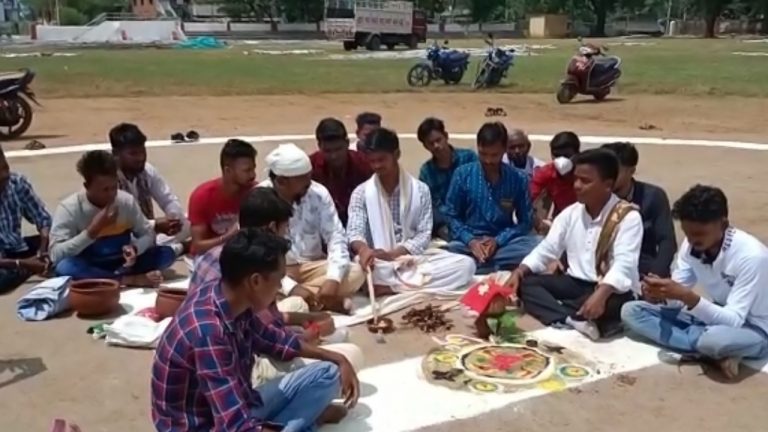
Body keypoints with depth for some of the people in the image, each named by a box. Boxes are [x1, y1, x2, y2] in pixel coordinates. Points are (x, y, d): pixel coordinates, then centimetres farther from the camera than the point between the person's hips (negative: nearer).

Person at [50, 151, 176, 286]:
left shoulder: (127, 200, -7)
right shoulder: (69, 208, -15)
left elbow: (148, 234, 0)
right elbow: (56, 255, -22)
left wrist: (134, 248, -24)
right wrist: (93, 230, -30)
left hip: (123, 264, 3)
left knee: (167, 253, -18)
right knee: (64, 267, -37)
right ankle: (130, 280, -30)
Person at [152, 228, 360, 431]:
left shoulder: (232, 301, -7)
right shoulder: (208, 332, -32)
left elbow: (272, 339, 13)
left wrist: (337, 359, 9)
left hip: (236, 408, 8)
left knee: (327, 374, 8)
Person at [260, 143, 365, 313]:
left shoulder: (318, 193, -6)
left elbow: (336, 236, -7)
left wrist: (333, 279, -26)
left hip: (312, 266, 3)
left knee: (356, 273, -21)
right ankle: (324, 301, -21)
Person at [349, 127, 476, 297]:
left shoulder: (420, 190, 4)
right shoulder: (361, 193, 4)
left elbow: (424, 235, -1)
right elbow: (354, 232, -7)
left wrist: (392, 254, -19)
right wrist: (363, 249, -33)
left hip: (414, 259, 3)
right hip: (379, 263, -2)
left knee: (466, 264, -23)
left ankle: (391, 286, -28)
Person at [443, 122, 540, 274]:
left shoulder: (519, 179, 0)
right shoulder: (462, 174, -1)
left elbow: (525, 221, 3)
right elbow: (451, 215, 3)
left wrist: (498, 240, -13)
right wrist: (470, 241, -14)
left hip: (504, 241, 2)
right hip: (469, 241, -1)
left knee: (537, 246, -29)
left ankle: (477, 264, -25)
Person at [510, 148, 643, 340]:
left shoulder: (628, 217, -12)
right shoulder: (570, 213, 7)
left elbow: (624, 265, -25)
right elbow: (547, 249, 5)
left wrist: (601, 294, -43)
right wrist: (519, 271, -14)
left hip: (610, 290, -6)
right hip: (576, 284, 6)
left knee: (616, 303, -39)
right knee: (526, 282, -15)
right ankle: (572, 320, -37)